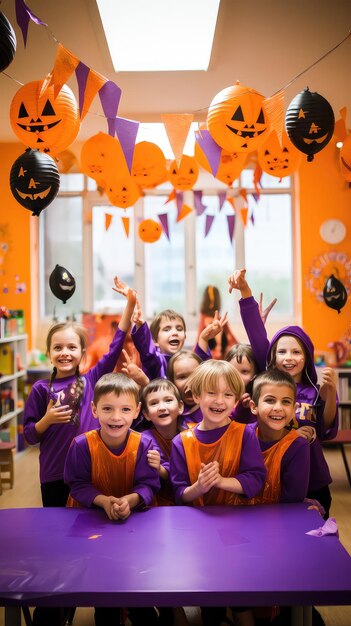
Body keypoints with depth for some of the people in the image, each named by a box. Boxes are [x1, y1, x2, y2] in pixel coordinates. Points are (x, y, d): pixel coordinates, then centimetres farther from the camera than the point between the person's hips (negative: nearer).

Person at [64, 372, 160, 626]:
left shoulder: (143, 444, -16)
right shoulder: (82, 445, -19)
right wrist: (103, 501, -30)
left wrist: (130, 500, -35)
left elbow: (149, 485, -15)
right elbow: (78, 485, -13)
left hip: (134, 516, 1)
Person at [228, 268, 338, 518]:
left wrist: (330, 394, -25)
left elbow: (328, 431, -11)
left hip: (311, 481, 0)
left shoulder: (317, 392, -1)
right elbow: (256, 335, -13)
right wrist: (245, 290, -21)